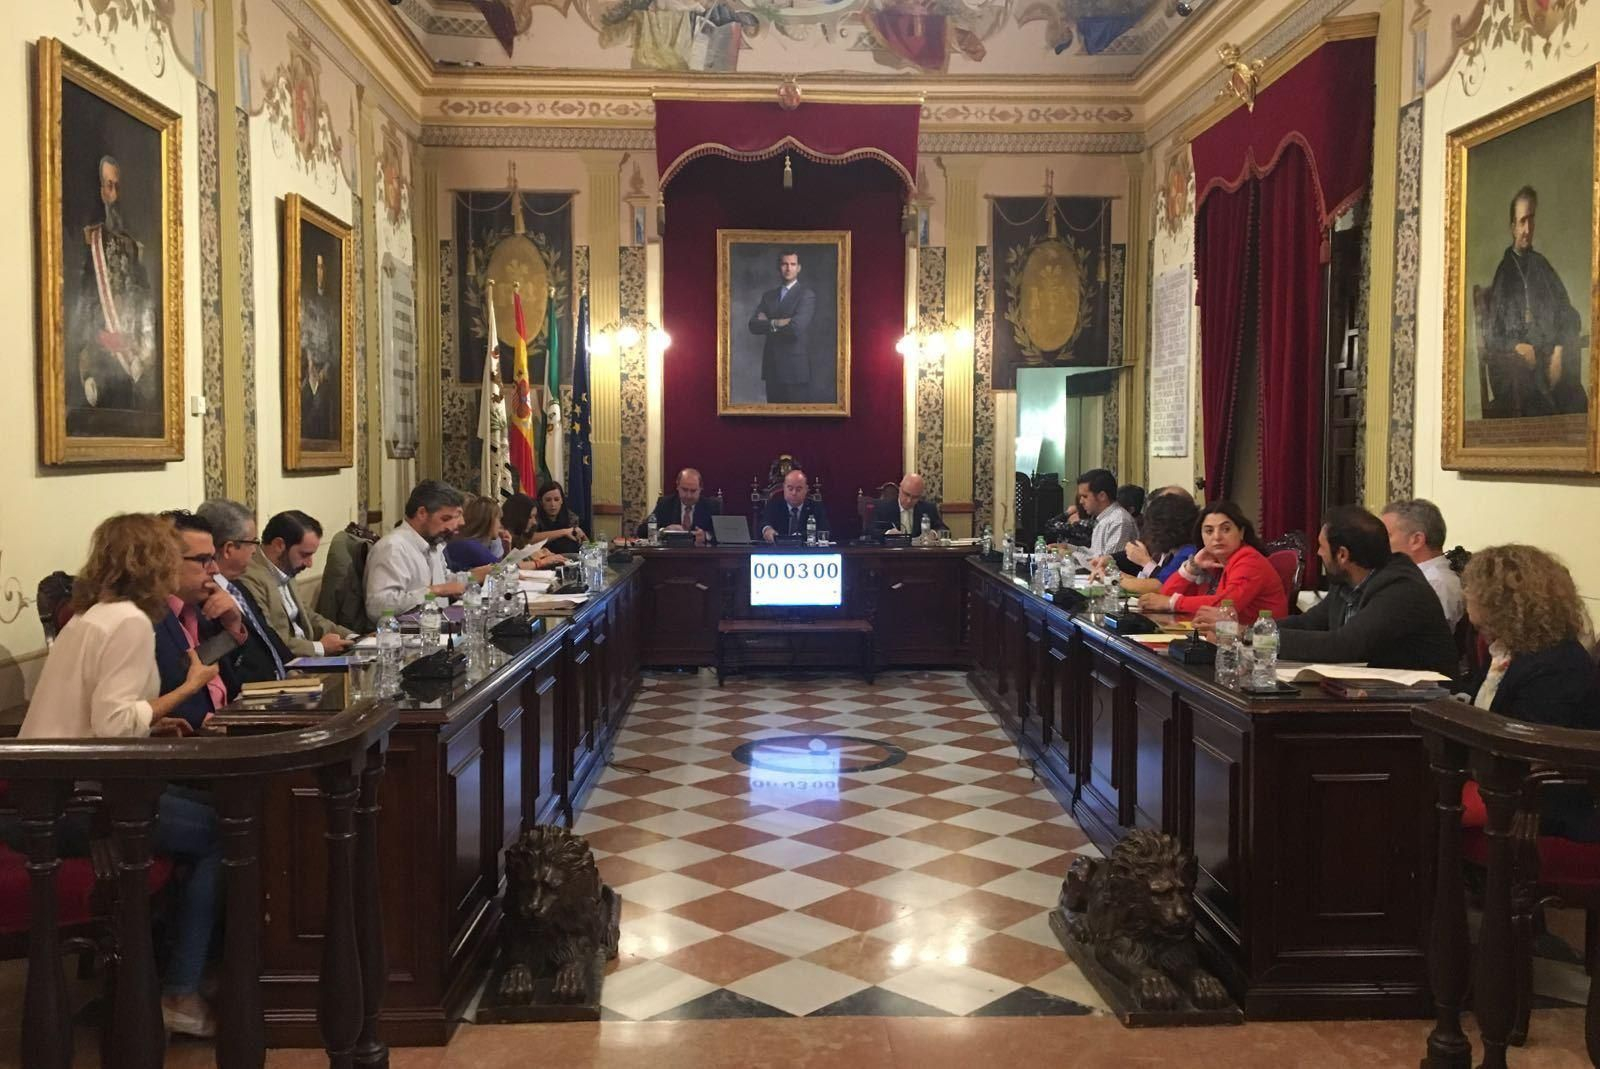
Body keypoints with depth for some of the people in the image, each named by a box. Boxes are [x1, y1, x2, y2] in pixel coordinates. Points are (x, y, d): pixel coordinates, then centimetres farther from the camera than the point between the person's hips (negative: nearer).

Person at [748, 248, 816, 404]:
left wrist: (768, 323, -3)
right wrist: (777, 323, -12)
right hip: (772, 367, 5)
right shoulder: (769, 295, 15)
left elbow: (797, 326, -18)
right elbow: (753, 325, 4)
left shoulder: (807, 294, -4)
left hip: (795, 367, -5)